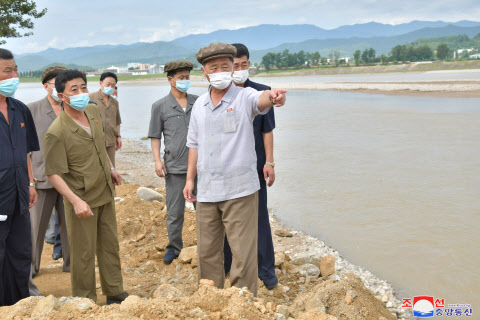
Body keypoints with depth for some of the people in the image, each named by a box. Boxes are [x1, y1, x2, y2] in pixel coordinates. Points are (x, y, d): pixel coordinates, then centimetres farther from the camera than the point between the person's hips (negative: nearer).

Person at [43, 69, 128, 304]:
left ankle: (115, 293, 34)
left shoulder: (93, 111, 1)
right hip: (82, 200, -7)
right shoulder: (56, 133, -22)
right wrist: (76, 201, -29)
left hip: (105, 194, 7)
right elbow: (53, 174, -21)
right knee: (84, 254, 6)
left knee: (110, 245, 18)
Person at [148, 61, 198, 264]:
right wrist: (157, 160, -6)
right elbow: (155, 136, 5)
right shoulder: (160, 106, 2)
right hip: (175, 167, -2)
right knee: (174, 211, 5)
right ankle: (173, 248, 21)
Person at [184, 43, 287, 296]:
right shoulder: (199, 104, 11)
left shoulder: (244, 97, -5)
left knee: (243, 253, -1)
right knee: (207, 252, 16)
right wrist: (190, 179, 14)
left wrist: (273, 96, -53)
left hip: (240, 190, -5)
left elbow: (261, 99, -29)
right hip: (207, 190, 5)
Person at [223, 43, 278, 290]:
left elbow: (267, 130, 1)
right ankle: (225, 263, 28)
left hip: (253, 165, -1)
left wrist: (269, 162, -4)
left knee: (259, 216, 2)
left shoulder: (260, 92, 1)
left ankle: (266, 270, 13)